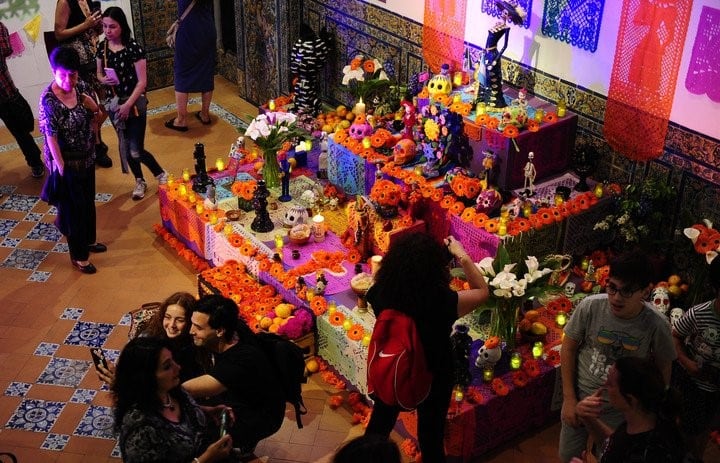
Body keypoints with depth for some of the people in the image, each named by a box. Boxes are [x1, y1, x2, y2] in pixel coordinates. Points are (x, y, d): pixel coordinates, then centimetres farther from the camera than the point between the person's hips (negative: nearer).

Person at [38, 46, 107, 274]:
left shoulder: (81, 87, -6)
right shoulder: (48, 99, -24)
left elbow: (96, 114, 8)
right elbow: (51, 137, -21)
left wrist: (90, 103, -15)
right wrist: (61, 168, -19)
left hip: (87, 157, 7)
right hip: (67, 162, -7)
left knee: (89, 201, 23)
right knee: (73, 208, 6)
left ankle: (89, 240, 45)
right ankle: (79, 256, 21)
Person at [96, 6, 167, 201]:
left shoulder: (133, 48, -18)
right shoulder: (102, 47, -2)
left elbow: (142, 82, -17)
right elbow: (99, 74, 13)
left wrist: (128, 105, -20)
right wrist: (103, 79, -11)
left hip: (135, 102, -5)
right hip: (114, 102, 6)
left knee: (136, 151, -6)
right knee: (125, 147, 15)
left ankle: (161, 175, 19)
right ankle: (140, 181, 34)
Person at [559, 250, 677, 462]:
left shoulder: (656, 326, -21)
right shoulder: (590, 306, -20)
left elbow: (663, 367, -3)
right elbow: (569, 349, -7)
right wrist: (569, 398, -6)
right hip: (579, 398, 1)